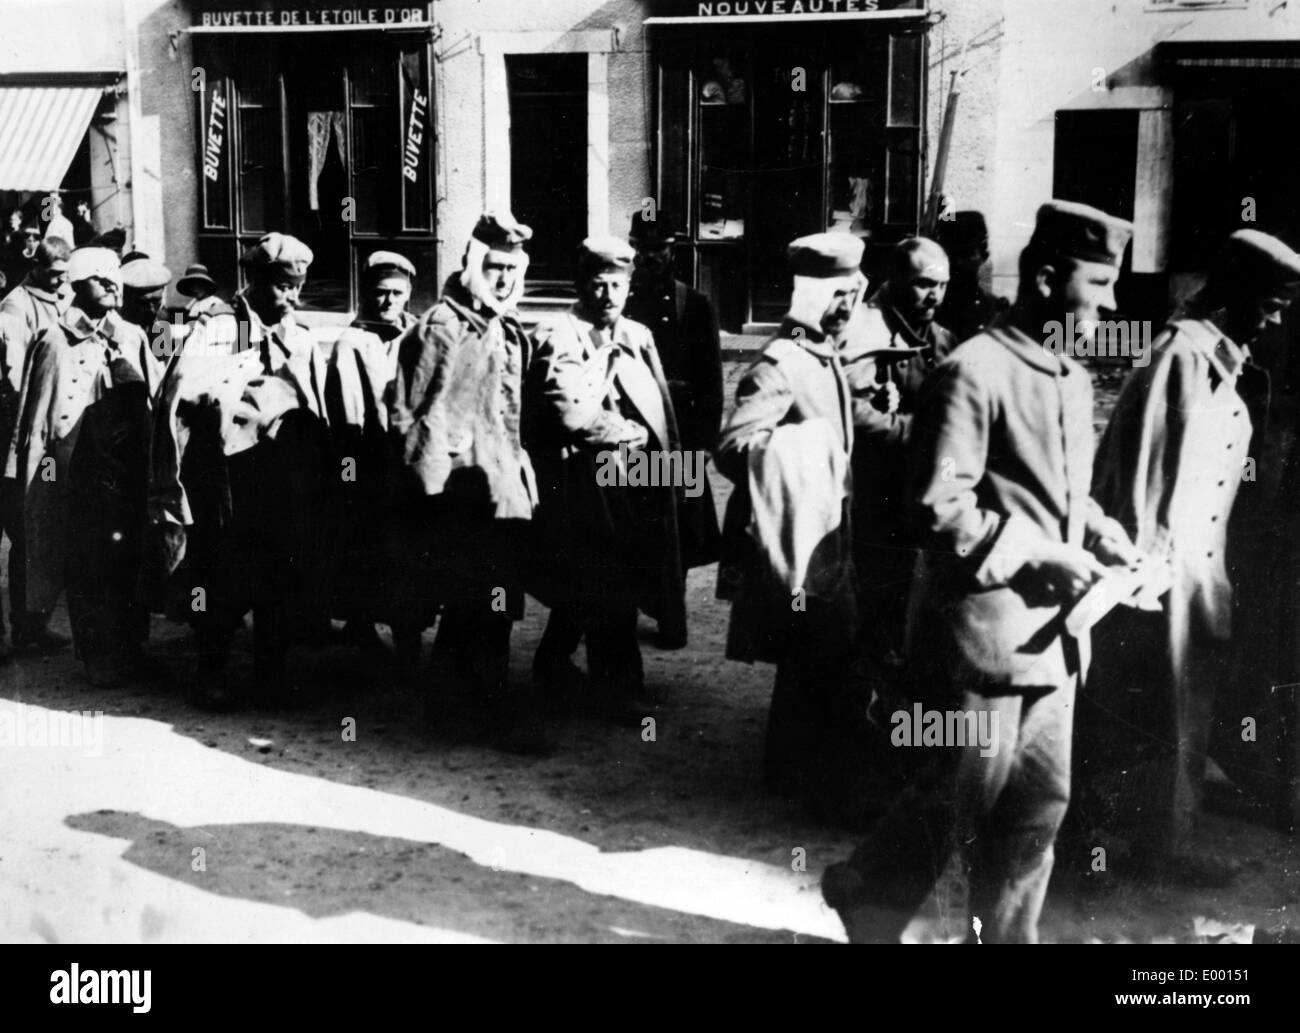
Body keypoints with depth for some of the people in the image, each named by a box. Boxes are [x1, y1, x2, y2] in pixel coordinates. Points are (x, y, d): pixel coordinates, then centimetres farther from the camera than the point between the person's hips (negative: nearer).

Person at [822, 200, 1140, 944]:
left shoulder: (1075, 380, 12)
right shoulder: (973, 372, -16)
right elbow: (941, 507, -20)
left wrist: (1098, 533, 3)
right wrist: (1040, 554, -21)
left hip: (1054, 630, 8)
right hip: (984, 629, -8)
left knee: (1040, 804, 13)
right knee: (966, 802, 4)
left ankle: (1007, 935, 27)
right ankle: (867, 894, 27)